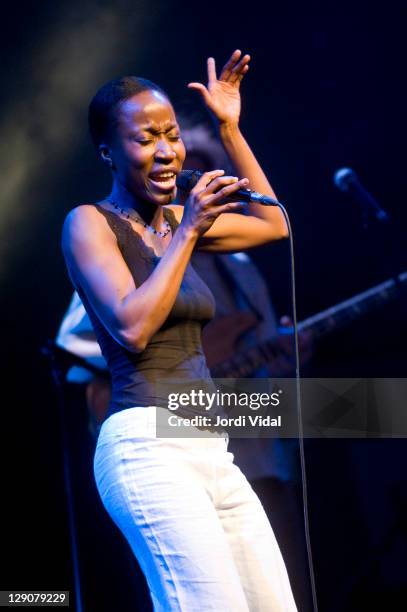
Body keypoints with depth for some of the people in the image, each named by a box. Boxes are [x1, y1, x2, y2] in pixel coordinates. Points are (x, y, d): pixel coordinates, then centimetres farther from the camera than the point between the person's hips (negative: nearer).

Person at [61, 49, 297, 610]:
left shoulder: (175, 220, 19)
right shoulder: (89, 223, -1)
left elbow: (272, 224, 31)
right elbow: (133, 327, -14)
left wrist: (230, 129, 27)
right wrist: (188, 233, -10)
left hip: (210, 452, 8)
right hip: (147, 445, -8)